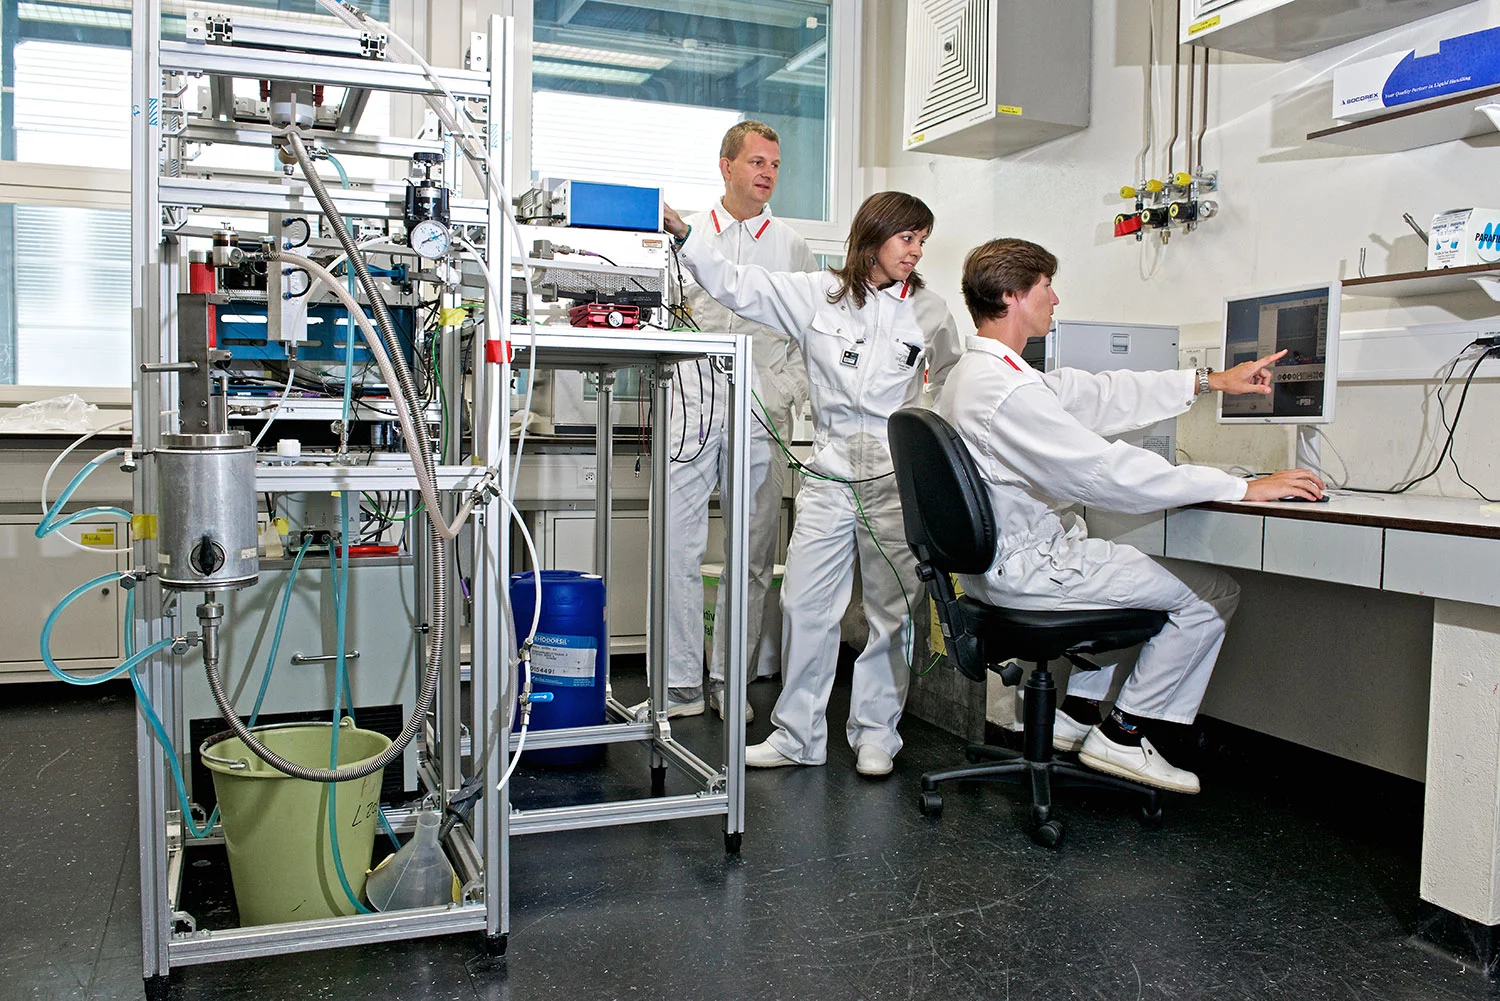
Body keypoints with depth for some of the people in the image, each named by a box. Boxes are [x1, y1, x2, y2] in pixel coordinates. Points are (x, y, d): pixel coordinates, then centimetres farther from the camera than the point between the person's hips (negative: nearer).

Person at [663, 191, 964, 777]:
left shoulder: (928, 313, 6)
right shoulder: (819, 295, 5)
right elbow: (738, 287, 4)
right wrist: (684, 235, -3)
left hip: (898, 481, 0)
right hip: (830, 476, 1)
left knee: (892, 610, 5)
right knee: (803, 605, 0)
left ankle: (875, 734, 21)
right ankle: (798, 736, 14)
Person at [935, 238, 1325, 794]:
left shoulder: (977, 372, 8)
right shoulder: (1006, 391, -25)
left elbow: (1097, 395, 14)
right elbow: (1107, 472, -27)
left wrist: (1209, 382, 16)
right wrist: (1244, 488, -20)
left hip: (994, 563, 11)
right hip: (1026, 571, -10)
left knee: (1140, 568, 31)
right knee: (1212, 591, -1)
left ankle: (1077, 711, 26)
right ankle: (1122, 734, 9)